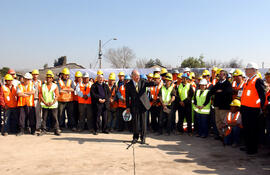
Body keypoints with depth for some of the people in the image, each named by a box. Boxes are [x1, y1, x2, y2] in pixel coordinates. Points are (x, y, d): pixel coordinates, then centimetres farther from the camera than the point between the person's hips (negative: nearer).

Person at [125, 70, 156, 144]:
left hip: (143, 104, 0)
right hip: (134, 106, 0)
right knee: (135, 121, 7)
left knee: (143, 121, 3)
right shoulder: (129, 85, -1)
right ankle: (135, 137, 21)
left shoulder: (142, 82, 1)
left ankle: (143, 137, 14)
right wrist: (128, 107, -2)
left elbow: (150, 83, -13)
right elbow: (127, 97, 1)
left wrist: (156, 82, -36)